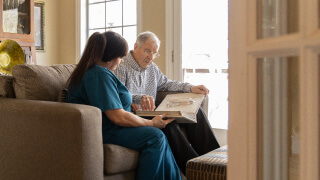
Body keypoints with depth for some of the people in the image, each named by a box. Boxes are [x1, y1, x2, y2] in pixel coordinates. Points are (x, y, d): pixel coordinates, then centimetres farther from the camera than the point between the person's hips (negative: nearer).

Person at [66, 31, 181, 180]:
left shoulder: (91, 70, 15)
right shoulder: (99, 75, -20)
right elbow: (118, 117, -23)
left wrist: (131, 105, 13)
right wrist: (152, 123, -12)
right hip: (102, 132, -11)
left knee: (158, 135, 1)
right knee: (155, 137, -20)